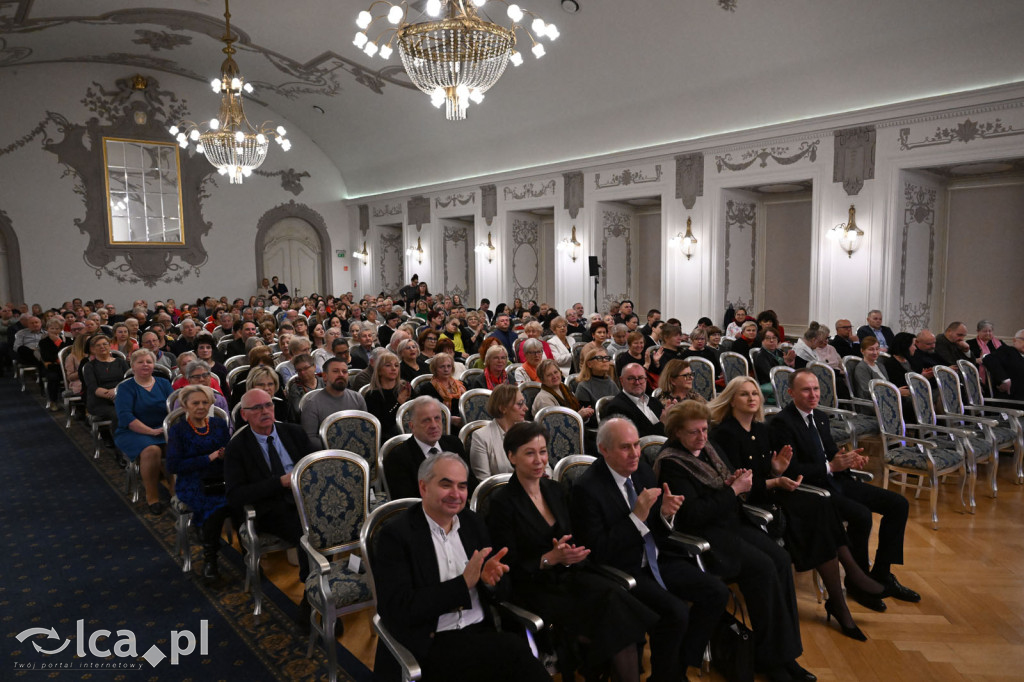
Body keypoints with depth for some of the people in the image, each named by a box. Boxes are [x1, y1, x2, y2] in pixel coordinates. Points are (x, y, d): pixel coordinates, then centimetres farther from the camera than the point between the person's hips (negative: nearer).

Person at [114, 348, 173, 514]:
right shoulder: (126, 388, 5)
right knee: (152, 450, -36)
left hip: (164, 430, 3)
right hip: (133, 432, -3)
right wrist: (151, 431, -21)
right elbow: (125, 416, -10)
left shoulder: (163, 384, 16)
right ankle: (152, 498, -20)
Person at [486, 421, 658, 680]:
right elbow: (510, 569, -9)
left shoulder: (554, 490, 8)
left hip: (570, 575, 5)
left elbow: (573, 540, 12)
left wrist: (568, 555, -11)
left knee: (614, 596, -25)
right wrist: (551, 558, -22)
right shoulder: (503, 503, -10)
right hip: (536, 589, -5)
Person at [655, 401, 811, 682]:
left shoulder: (706, 449, 12)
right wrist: (734, 490, -16)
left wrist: (738, 478, -2)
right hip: (703, 533, -8)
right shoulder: (671, 463, -12)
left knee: (781, 559, -14)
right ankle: (769, 658, -8)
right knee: (763, 567, -24)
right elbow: (692, 514, -20)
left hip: (733, 522, 8)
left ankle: (785, 653, -7)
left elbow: (729, 475, 23)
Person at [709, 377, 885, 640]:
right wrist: (774, 483, -24)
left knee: (822, 506, -17)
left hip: (768, 494, 7)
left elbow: (768, 476, 14)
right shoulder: (725, 433, -11)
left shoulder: (762, 430, 13)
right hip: (744, 502, -7)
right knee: (821, 508, -21)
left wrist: (777, 470, -7)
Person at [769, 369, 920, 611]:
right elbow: (791, 469, -20)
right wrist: (830, 467, -27)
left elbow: (832, 452, 19)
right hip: (810, 488, -9)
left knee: (898, 504, 2)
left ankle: (881, 575, 12)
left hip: (836, 480, 9)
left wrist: (849, 458, -4)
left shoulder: (820, 418, 13)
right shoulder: (782, 423, -15)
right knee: (861, 515, -30)